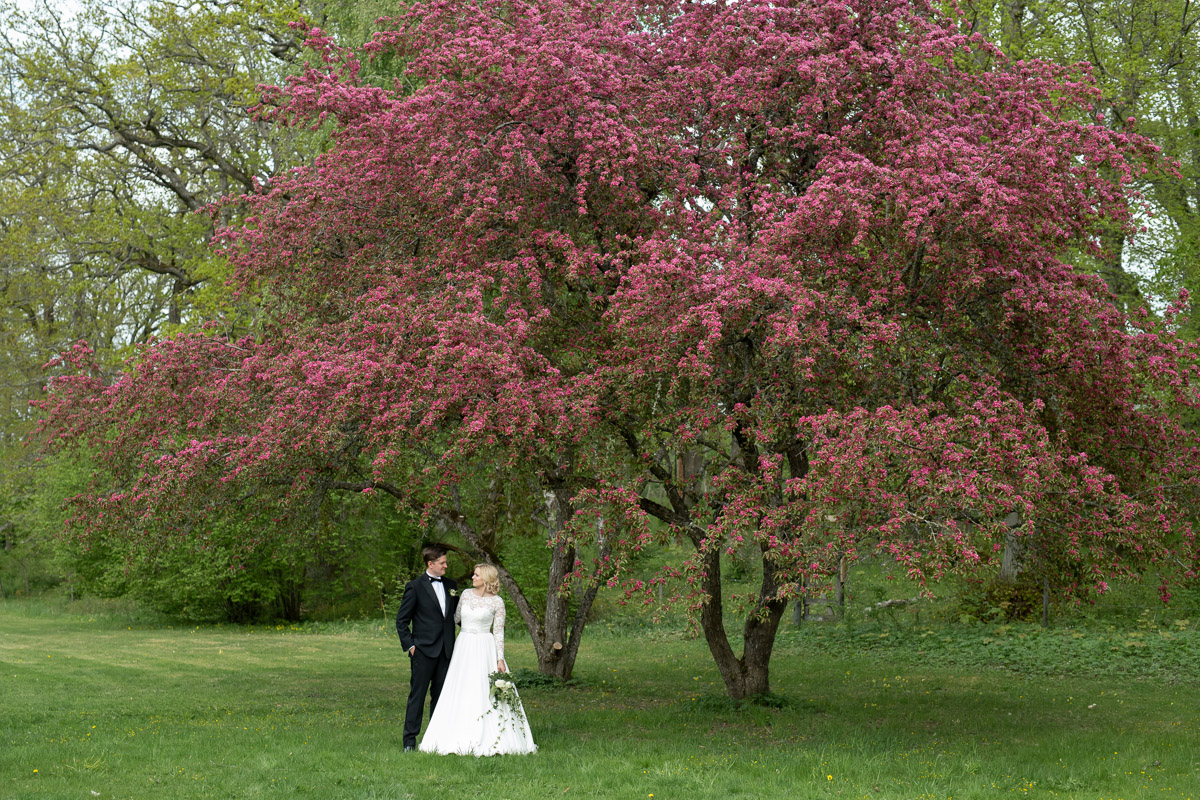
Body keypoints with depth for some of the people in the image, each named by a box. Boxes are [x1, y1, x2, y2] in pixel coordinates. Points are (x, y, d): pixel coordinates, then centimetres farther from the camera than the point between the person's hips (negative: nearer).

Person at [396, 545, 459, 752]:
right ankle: (410, 740, 2)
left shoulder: (451, 586, 13)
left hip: (445, 650, 5)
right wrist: (409, 645, -8)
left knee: (440, 694, 9)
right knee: (417, 694, -3)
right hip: (423, 650, -5)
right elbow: (401, 620, -2)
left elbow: (457, 615, 22)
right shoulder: (415, 587, -4)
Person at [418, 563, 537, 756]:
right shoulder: (466, 594, 7)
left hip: (484, 649, -5)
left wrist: (500, 659, -9)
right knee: (460, 694, 3)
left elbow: (499, 632, -5)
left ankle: (490, 739, -1)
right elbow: (456, 618, 19)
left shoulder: (497, 602, -5)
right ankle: (462, 738, 7)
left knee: (486, 694, -6)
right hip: (463, 648, 5)